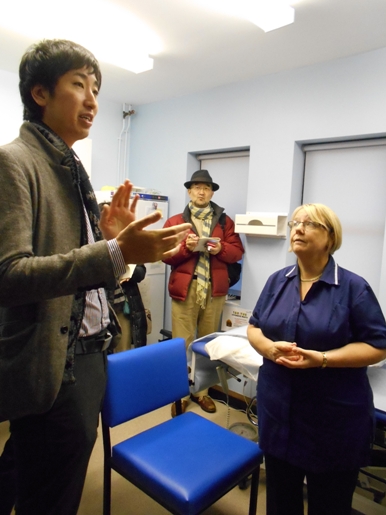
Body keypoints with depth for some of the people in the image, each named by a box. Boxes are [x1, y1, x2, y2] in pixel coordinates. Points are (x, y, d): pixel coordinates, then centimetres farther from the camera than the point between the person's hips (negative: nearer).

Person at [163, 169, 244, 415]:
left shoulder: (225, 221, 11)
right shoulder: (175, 221, 7)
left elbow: (237, 251, 7)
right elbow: (165, 254, 0)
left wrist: (221, 248, -12)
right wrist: (186, 247, -17)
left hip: (214, 290, 2)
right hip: (185, 289, -2)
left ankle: (202, 391, 26)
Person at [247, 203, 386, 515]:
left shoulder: (354, 287, -11)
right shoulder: (277, 281, 3)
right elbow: (254, 328, 7)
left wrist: (321, 359, -23)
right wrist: (270, 347, -15)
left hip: (334, 416, -3)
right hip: (279, 408, 4)